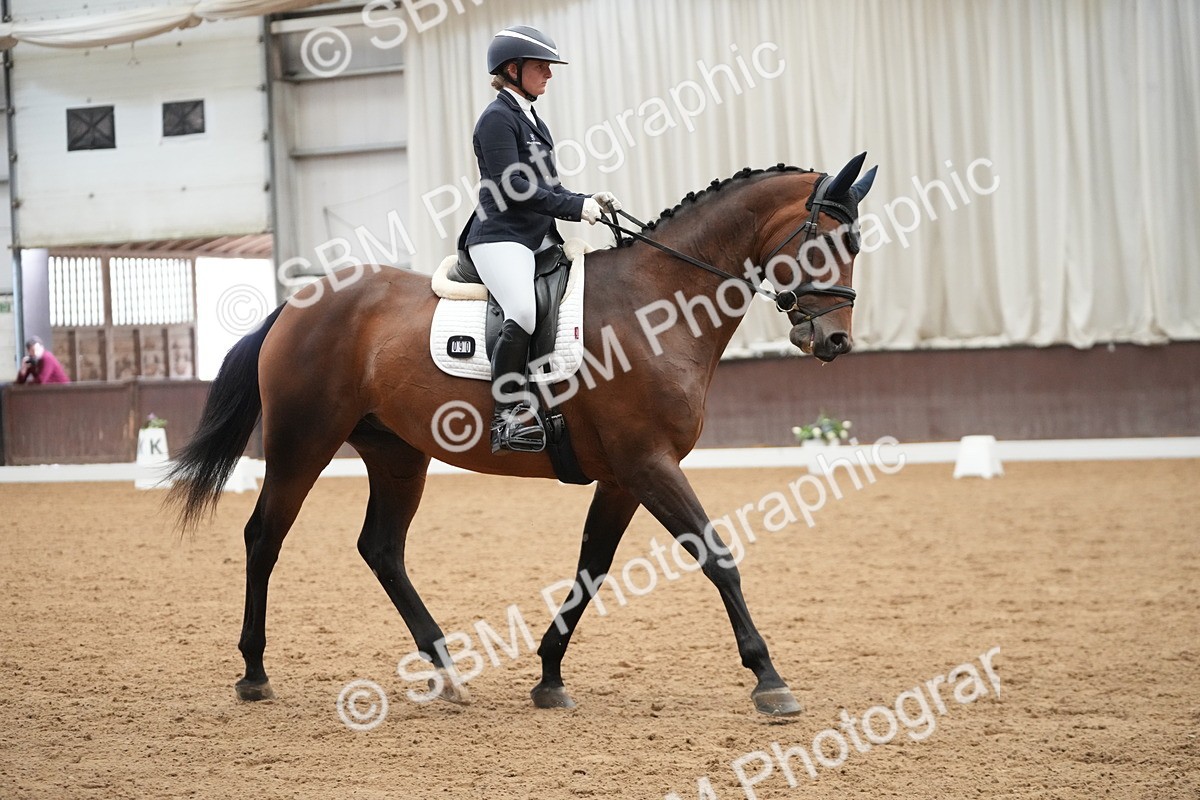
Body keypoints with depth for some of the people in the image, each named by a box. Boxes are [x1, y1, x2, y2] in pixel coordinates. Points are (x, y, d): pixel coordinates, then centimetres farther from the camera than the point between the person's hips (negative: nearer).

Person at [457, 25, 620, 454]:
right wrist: (576, 207, -15)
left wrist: (590, 201, 6)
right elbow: (512, 187, -16)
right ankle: (507, 417, -28)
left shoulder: (532, 122, 21)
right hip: (500, 238, -10)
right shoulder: (498, 118, -7)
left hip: (541, 240, 10)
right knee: (524, 313, -32)